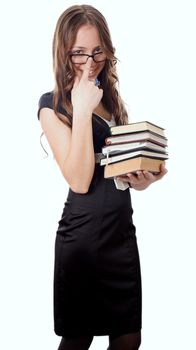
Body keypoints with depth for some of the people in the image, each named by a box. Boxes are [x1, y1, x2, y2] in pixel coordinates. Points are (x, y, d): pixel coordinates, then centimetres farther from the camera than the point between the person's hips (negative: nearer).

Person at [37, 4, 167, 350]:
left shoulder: (111, 97, 11)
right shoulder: (52, 104, -8)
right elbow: (79, 181, -18)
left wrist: (142, 177, -4)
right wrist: (82, 110, -21)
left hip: (123, 230, 6)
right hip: (84, 235, -6)